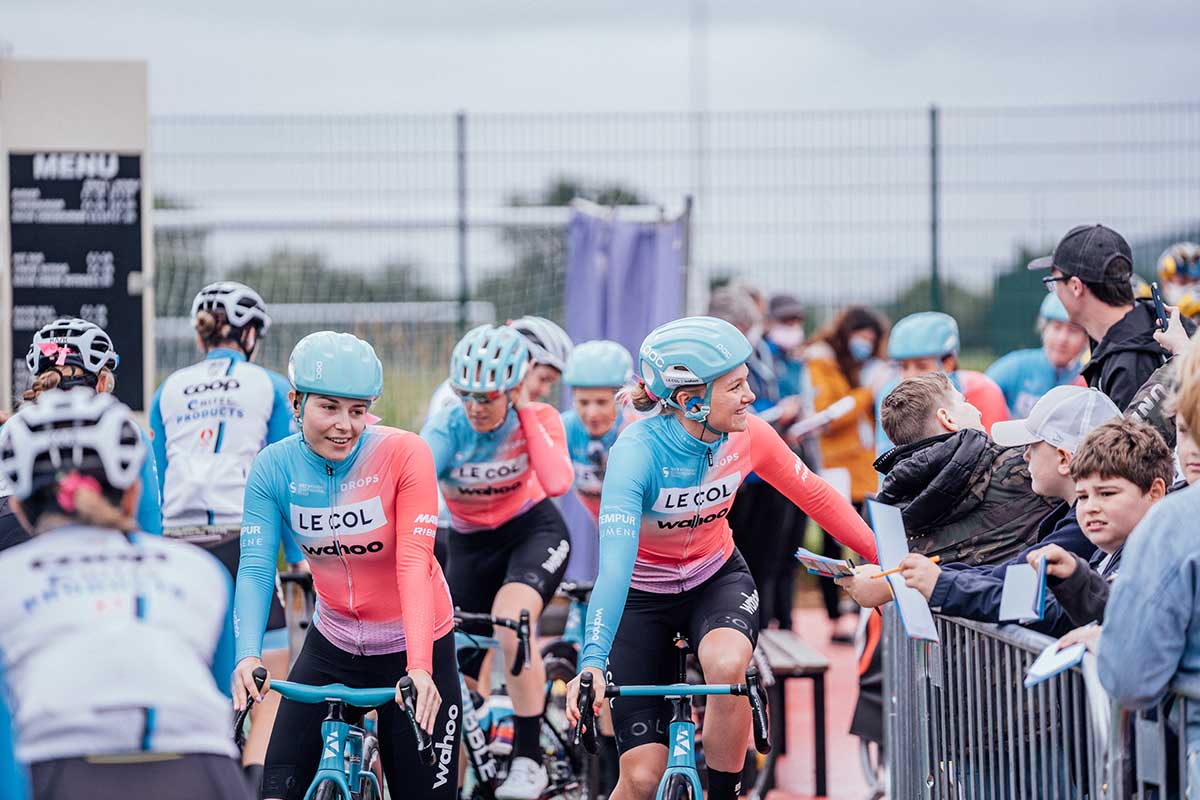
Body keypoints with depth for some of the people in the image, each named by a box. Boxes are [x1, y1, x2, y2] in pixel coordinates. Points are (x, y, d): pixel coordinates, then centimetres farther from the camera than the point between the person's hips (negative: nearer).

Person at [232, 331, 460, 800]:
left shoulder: (404, 454, -18)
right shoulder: (273, 468, -10)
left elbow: (414, 563, -25)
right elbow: (255, 568, -16)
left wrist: (419, 668, -37)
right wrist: (248, 655, -34)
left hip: (414, 652, -3)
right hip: (332, 648, 3)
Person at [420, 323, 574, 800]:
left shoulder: (538, 419, -18)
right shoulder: (446, 431, -20)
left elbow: (557, 482, -36)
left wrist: (525, 411, -29)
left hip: (533, 532, -3)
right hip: (471, 545, 3)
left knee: (510, 624, -32)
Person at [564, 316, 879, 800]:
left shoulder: (747, 436, -18)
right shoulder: (638, 451, -30)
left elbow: (815, 496, 0)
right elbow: (615, 564, -38)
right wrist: (592, 662, -49)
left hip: (716, 579, 3)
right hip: (643, 596, -3)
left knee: (727, 667, -34)